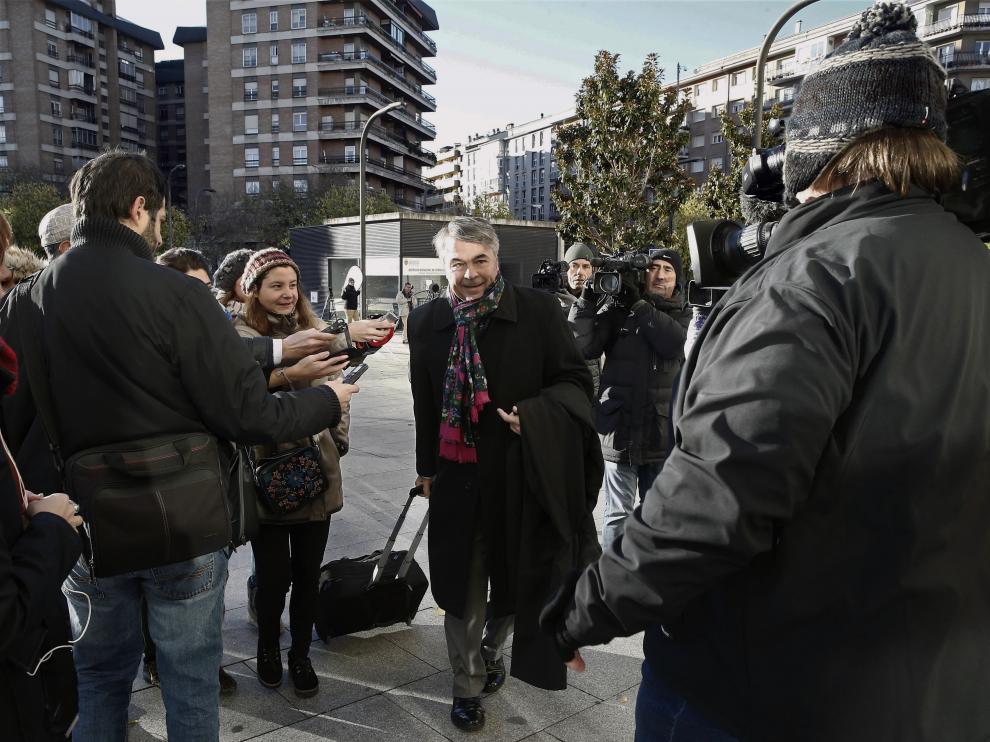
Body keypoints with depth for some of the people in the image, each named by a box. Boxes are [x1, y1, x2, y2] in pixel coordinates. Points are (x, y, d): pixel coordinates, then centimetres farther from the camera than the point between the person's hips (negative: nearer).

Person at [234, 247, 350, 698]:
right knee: (274, 573, 5)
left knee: (307, 573, 11)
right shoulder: (240, 336, -7)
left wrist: (338, 439, 7)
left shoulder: (314, 330, 7)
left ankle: (300, 655, 31)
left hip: (316, 471, 4)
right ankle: (267, 648, 33)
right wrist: (292, 374, -42)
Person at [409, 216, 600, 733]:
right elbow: (425, 404, 9)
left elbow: (575, 381, -5)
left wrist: (535, 414, -23)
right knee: (463, 588, 11)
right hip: (458, 477, 1)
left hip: (524, 473, -1)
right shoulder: (426, 323, 0)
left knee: (518, 578, 17)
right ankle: (467, 685, 33)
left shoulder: (537, 311, -9)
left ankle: (491, 645, 49)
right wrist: (427, 467, 14)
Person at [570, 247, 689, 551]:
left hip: (662, 430, 3)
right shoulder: (618, 310, 1)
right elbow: (584, 347, -10)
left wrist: (638, 303, -15)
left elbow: (673, 343, -15)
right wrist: (588, 298, -18)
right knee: (618, 514, 4)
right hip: (620, 427, -2)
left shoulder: (682, 315, 8)